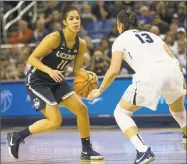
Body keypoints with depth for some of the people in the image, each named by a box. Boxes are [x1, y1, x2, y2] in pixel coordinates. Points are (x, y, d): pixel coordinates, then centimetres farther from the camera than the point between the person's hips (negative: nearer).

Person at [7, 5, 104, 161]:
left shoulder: (81, 44, -3)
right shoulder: (54, 38, -23)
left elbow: (77, 69, 5)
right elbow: (32, 58, -19)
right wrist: (49, 71, -34)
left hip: (56, 81, 7)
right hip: (37, 80, -7)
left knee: (82, 109, -2)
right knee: (55, 121, -15)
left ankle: (87, 150, 13)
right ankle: (16, 137, 1)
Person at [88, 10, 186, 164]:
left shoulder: (121, 39, 18)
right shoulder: (151, 34, 31)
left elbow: (114, 71, 7)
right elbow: (172, 58, 21)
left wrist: (100, 90, 21)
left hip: (149, 75, -5)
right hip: (173, 71, 5)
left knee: (121, 112, 12)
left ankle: (143, 150, -8)